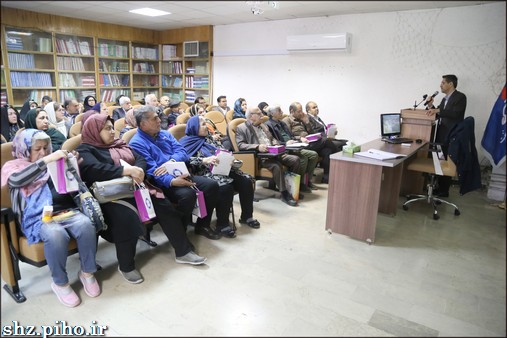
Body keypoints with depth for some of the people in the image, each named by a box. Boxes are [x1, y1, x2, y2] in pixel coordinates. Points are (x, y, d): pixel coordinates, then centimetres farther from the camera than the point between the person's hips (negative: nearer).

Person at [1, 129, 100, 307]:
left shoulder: (54, 162, 22)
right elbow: (16, 180, -13)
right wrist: (46, 160, -20)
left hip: (66, 210, 4)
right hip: (39, 217, -3)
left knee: (86, 225, -30)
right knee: (56, 235, -36)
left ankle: (87, 272, -10)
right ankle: (60, 282, -14)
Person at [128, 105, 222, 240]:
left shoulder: (165, 134, 16)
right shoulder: (136, 143, -7)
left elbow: (182, 152, 6)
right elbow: (151, 171, -19)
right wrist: (172, 181, -35)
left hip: (179, 174, 8)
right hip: (161, 183, -7)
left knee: (212, 185, -10)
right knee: (188, 194, -35)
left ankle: (203, 225, 5)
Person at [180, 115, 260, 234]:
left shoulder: (209, 138, 21)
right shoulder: (187, 142, 3)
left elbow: (221, 150, 19)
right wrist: (205, 160, -23)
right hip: (205, 173, -6)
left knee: (246, 181, -13)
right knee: (226, 187, -34)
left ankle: (246, 216, 3)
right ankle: (222, 224, -20)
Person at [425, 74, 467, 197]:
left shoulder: (460, 97, -7)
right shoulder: (445, 99, 18)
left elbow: (455, 113, -20)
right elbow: (438, 115, 16)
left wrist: (438, 110, -27)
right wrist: (431, 107, 2)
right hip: (441, 135, 8)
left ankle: (444, 191, 7)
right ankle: (440, 187, 19)